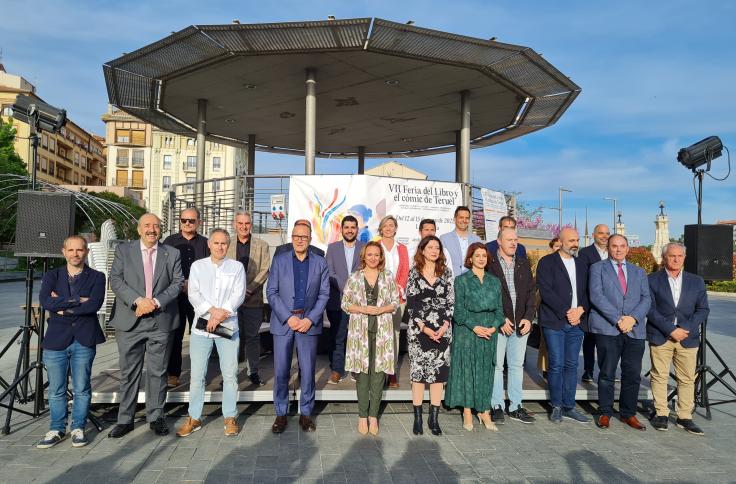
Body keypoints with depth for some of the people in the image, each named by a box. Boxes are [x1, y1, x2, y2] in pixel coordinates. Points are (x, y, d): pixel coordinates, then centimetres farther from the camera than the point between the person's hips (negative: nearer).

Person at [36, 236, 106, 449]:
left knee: (82, 389, 6)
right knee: (56, 390, 8)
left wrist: (63, 308, -10)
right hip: (56, 340, 2)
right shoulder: (52, 275, 8)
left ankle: (78, 429, 21)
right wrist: (77, 301, -14)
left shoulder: (96, 277, 3)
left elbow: (94, 305, -13)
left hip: (84, 340, -2)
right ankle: (56, 430, 23)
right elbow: (45, 301, -10)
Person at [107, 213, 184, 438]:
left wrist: (156, 302, -14)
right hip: (130, 320, 0)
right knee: (128, 372, 8)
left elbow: (177, 283, 0)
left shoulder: (172, 254, 6)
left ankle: (156, 417, 20)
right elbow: (115, 280, -3)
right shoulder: (123, 250, 5)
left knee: (157, 371, 8)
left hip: (161, 320, 0)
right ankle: (125, 420, 20)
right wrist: (138, 300, -16)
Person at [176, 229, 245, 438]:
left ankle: (230, 417, 16)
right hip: (201, 325, 1)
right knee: (197, 375, 5)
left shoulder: (237, 267, 7)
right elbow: (193, 294, -1)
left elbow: (239, 294, -4)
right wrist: (212, 311, -16)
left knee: (230, 374, 3)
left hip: (228, 325, -1)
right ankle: (194, 418, 18)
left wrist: (221, 314, -15)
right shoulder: (197, 266, 9)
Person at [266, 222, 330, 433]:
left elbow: (324, 294, 2)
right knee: (281, 371, 3)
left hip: (309, 323, 1)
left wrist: (310, 319, -9)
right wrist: (288, 317, -10)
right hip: (283, 321, 0)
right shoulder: (279, 260, 3)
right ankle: (281, 414, 17)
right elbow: (271, 292, -1)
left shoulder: (320, 263, 5)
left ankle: (306, 413, 19)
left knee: (308, 371, 5)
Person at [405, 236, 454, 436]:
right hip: (418, 329, -2)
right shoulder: (414, 272, 2)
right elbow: (411, 302, -3)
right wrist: (423, 327, -9)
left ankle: (434, 418, 13)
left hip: (442, 330, 2)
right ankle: (417, 417, 10)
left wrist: (445, 326, -6)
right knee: (418, 372, 1)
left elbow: (451, 301, 5)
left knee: (439, 372, 3)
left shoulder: (446, 272, 8)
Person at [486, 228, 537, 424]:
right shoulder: (489, 263, -4)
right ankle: (497, 406, 13)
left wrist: (529, 317, -2)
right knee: (496, 365, 2)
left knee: (517, 365, 12)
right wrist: (500, 319, -12)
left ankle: (515, 406, 22)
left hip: (521, 324, 5)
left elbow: (531, 292, 10)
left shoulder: (524, 264, 12)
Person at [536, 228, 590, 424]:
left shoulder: (580, 265, 17)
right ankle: (556, 407, 10)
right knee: (557, 365, -3)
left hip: (576, 322, 5)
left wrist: (580, 310, -4)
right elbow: (546, 291, -11)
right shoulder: (547, 262, -2)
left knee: (572, 365, 7)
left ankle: (569, 407, 17)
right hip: (554, 322, -5)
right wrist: (566, 312, -13)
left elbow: (586, 292, 14)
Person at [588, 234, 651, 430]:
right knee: (607, 373, 1)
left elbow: (646, 299, 8)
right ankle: (605, 413, 14)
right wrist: (618, 319, -13)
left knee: (633, 375, 5)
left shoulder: (639, 272, 19)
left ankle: (628, 414, 19)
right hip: (607, 329, -3)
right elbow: (596, 296, -6)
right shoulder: (597, 268, 7)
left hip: (635, 330, 3)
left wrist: (633, 318, -10)